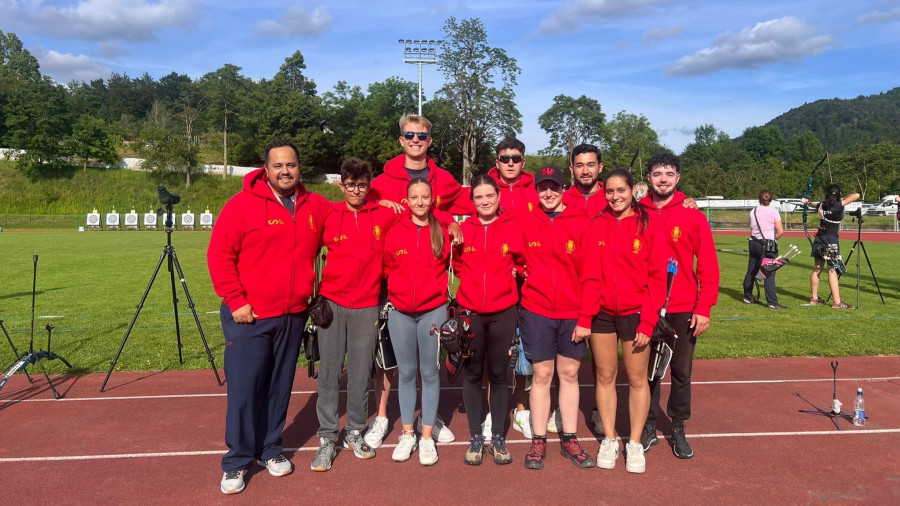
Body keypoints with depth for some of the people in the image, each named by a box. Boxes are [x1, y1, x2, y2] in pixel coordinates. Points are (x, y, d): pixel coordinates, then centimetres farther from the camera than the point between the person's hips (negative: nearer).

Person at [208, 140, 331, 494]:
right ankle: (237, 462, 17)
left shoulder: (316, 207, 5)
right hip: (250, 316, -4)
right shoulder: (243, 204, -9)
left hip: (294, 315, 4)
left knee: (279, 387, 14)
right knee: (244, 389, 1)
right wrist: (235, 301, -13)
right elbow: (219, 255, -10)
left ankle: (270, 449, 30)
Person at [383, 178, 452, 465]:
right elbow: (388, 269, 9)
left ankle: (427, 437, 16)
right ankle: (407, 434, 22)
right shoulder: (395, 232, 1)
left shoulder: (442, 232, -1)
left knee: (429, 373, 5)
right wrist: (396, 293, 4)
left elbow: (451, 268, 5)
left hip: (433, 311, -1)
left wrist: (438, 292, 1)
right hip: (400, 312, 1)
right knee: (406, 372, 10)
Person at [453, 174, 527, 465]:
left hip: (503, 313, -1)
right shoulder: (462, 230, 0)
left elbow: (522, 263, 9)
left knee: (498, 374, 9)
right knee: (473, 374, 8)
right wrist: (470, 281, 3)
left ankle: (498, 437, 22)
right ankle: (475, 438, 20)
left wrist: (510, 278, 0)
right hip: (469, 312, 1)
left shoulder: (513, 228, -2)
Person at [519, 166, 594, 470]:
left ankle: (570, 440, 21)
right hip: (536, 311, 0)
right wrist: (530, 281, 4)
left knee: (569, 374, 9)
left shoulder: (581, 222, -2)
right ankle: (538, 442, 16)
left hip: (573, 310, 0)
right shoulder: (524, 222, 0)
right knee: (542, 375, 5)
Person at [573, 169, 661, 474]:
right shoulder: (597, 226, 1)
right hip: (601, 313, 2)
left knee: (637, 379, 7)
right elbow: (589, 276, -1)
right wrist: (584, 319, -6)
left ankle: (635, 444, 22)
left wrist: (647, 323, -10)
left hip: (635, 314, -2)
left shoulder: (647, 226, -4)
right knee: (605, 377, 11)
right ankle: (609, 440, 25)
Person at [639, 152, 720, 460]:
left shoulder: (693, 216, -2)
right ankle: (648, 427, 24)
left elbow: (708, 266, -3)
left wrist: (704, 308, -8)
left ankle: (678, 429, 25)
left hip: (683, 310, 0)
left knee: (681, 371, 10)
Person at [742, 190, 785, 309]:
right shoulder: (773, 211, -4)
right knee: (769, 273, -6)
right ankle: (772, 302, -7)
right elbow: (780, 231, -8)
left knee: (751, 271, 15)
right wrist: (773, 239, 7)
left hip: (754, 243, 5)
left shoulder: (753, 211, 8)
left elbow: (752, 229, 9)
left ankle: (748, 297, 27)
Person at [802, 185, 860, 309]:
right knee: (832, 270, -8)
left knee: (817, 268, 12)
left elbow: (813, 205, 30)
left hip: (819, 239, 7)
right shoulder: (838, 206, -13)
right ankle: (837, 302, -9)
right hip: (831, 240, -7)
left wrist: (807, 202, 53)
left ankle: (814, 298, 21)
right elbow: (856, 196, -17)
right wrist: (844, 199, 3)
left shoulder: (822, 205, 6)